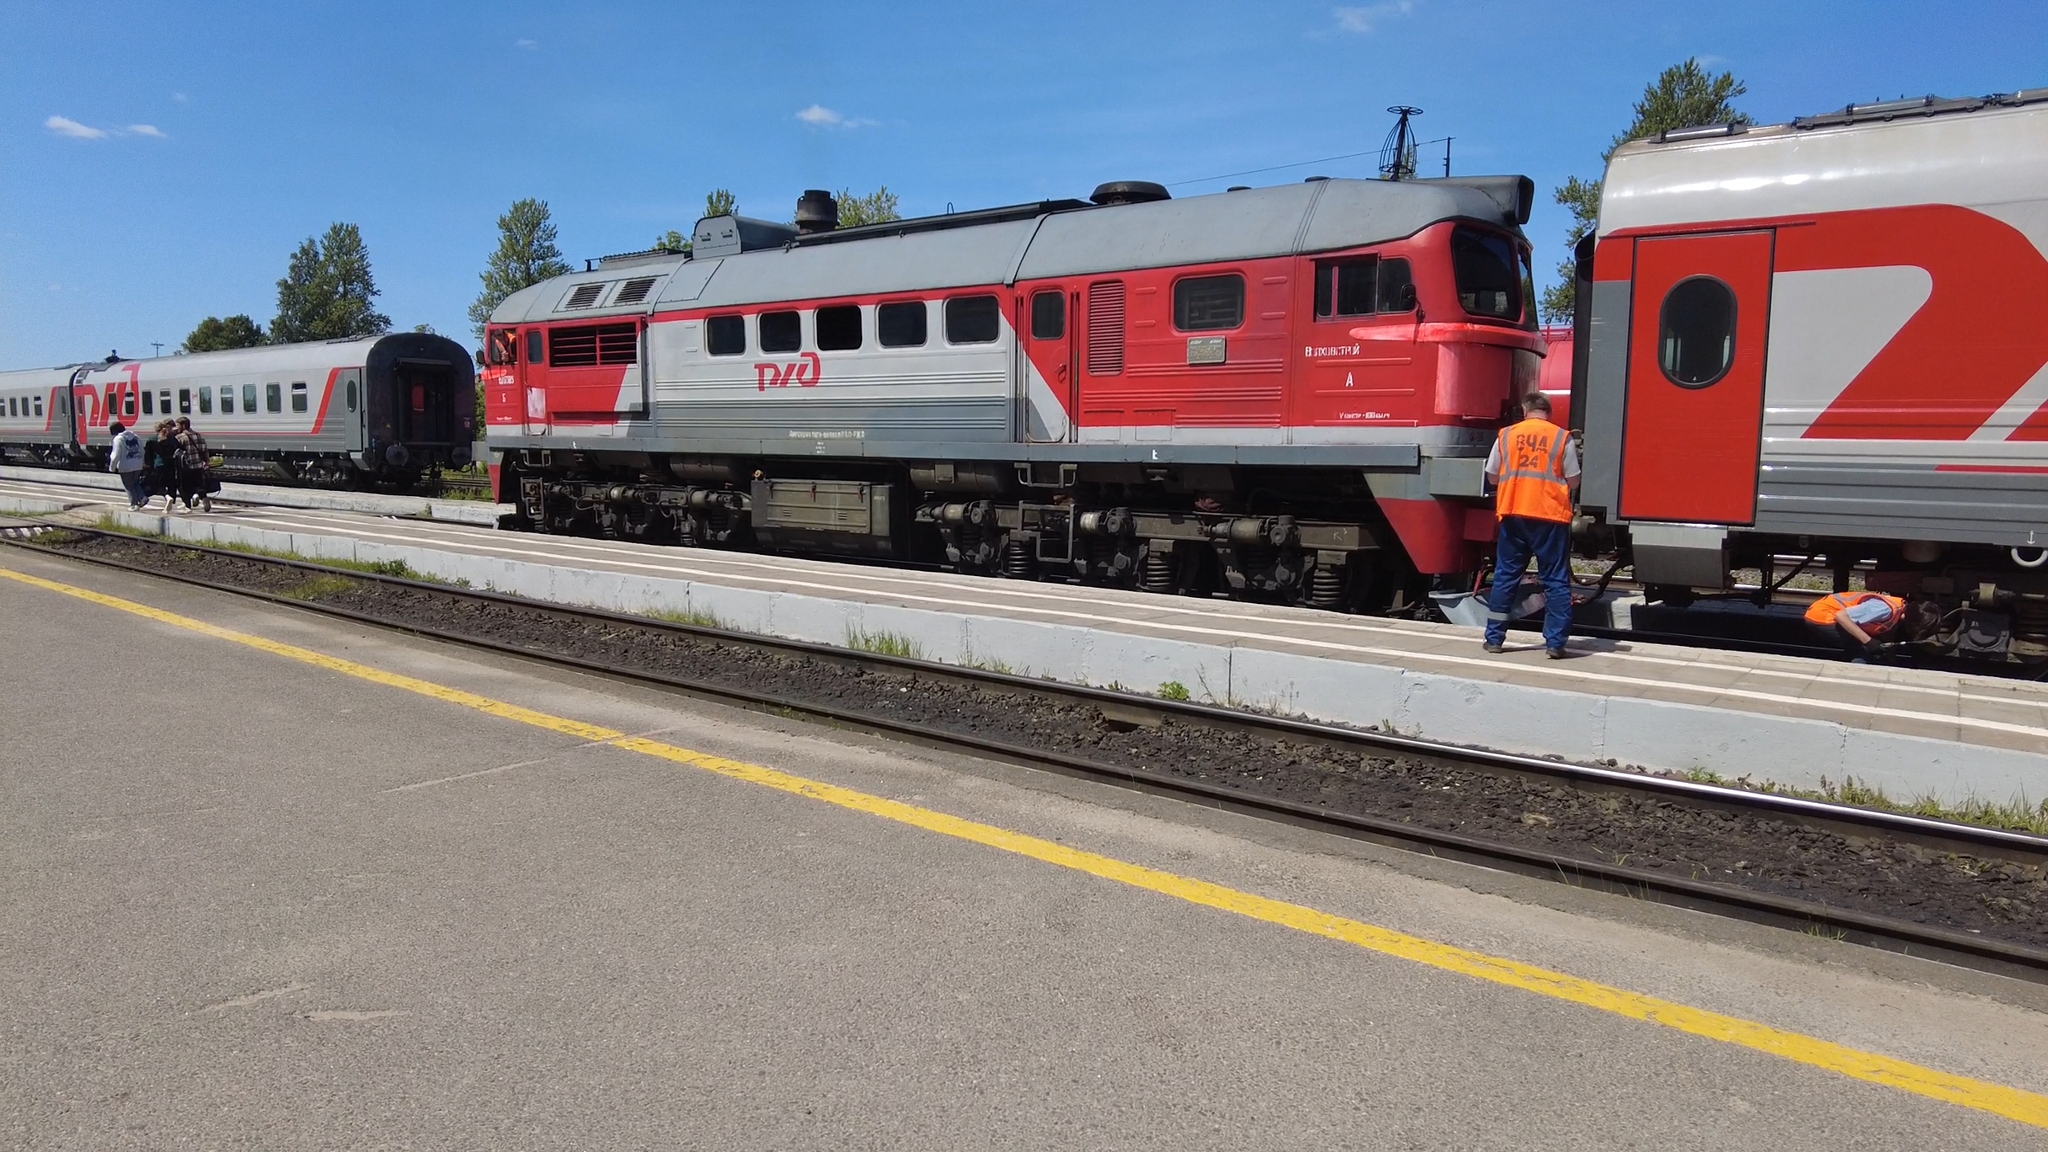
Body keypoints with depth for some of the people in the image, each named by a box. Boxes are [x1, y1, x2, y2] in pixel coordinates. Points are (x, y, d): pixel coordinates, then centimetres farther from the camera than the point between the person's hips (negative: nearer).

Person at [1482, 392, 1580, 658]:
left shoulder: (1506, 435, 6)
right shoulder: (1562, 437, 1)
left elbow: (1492, 477, 12)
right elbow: (1573, 481, 3)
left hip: (1513, 514, 2)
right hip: (1550, 516, -2)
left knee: (1505, 576, 10)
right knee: (1555, 580, 4)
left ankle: (1494, 638, 12)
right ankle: (1555, 643, 1)